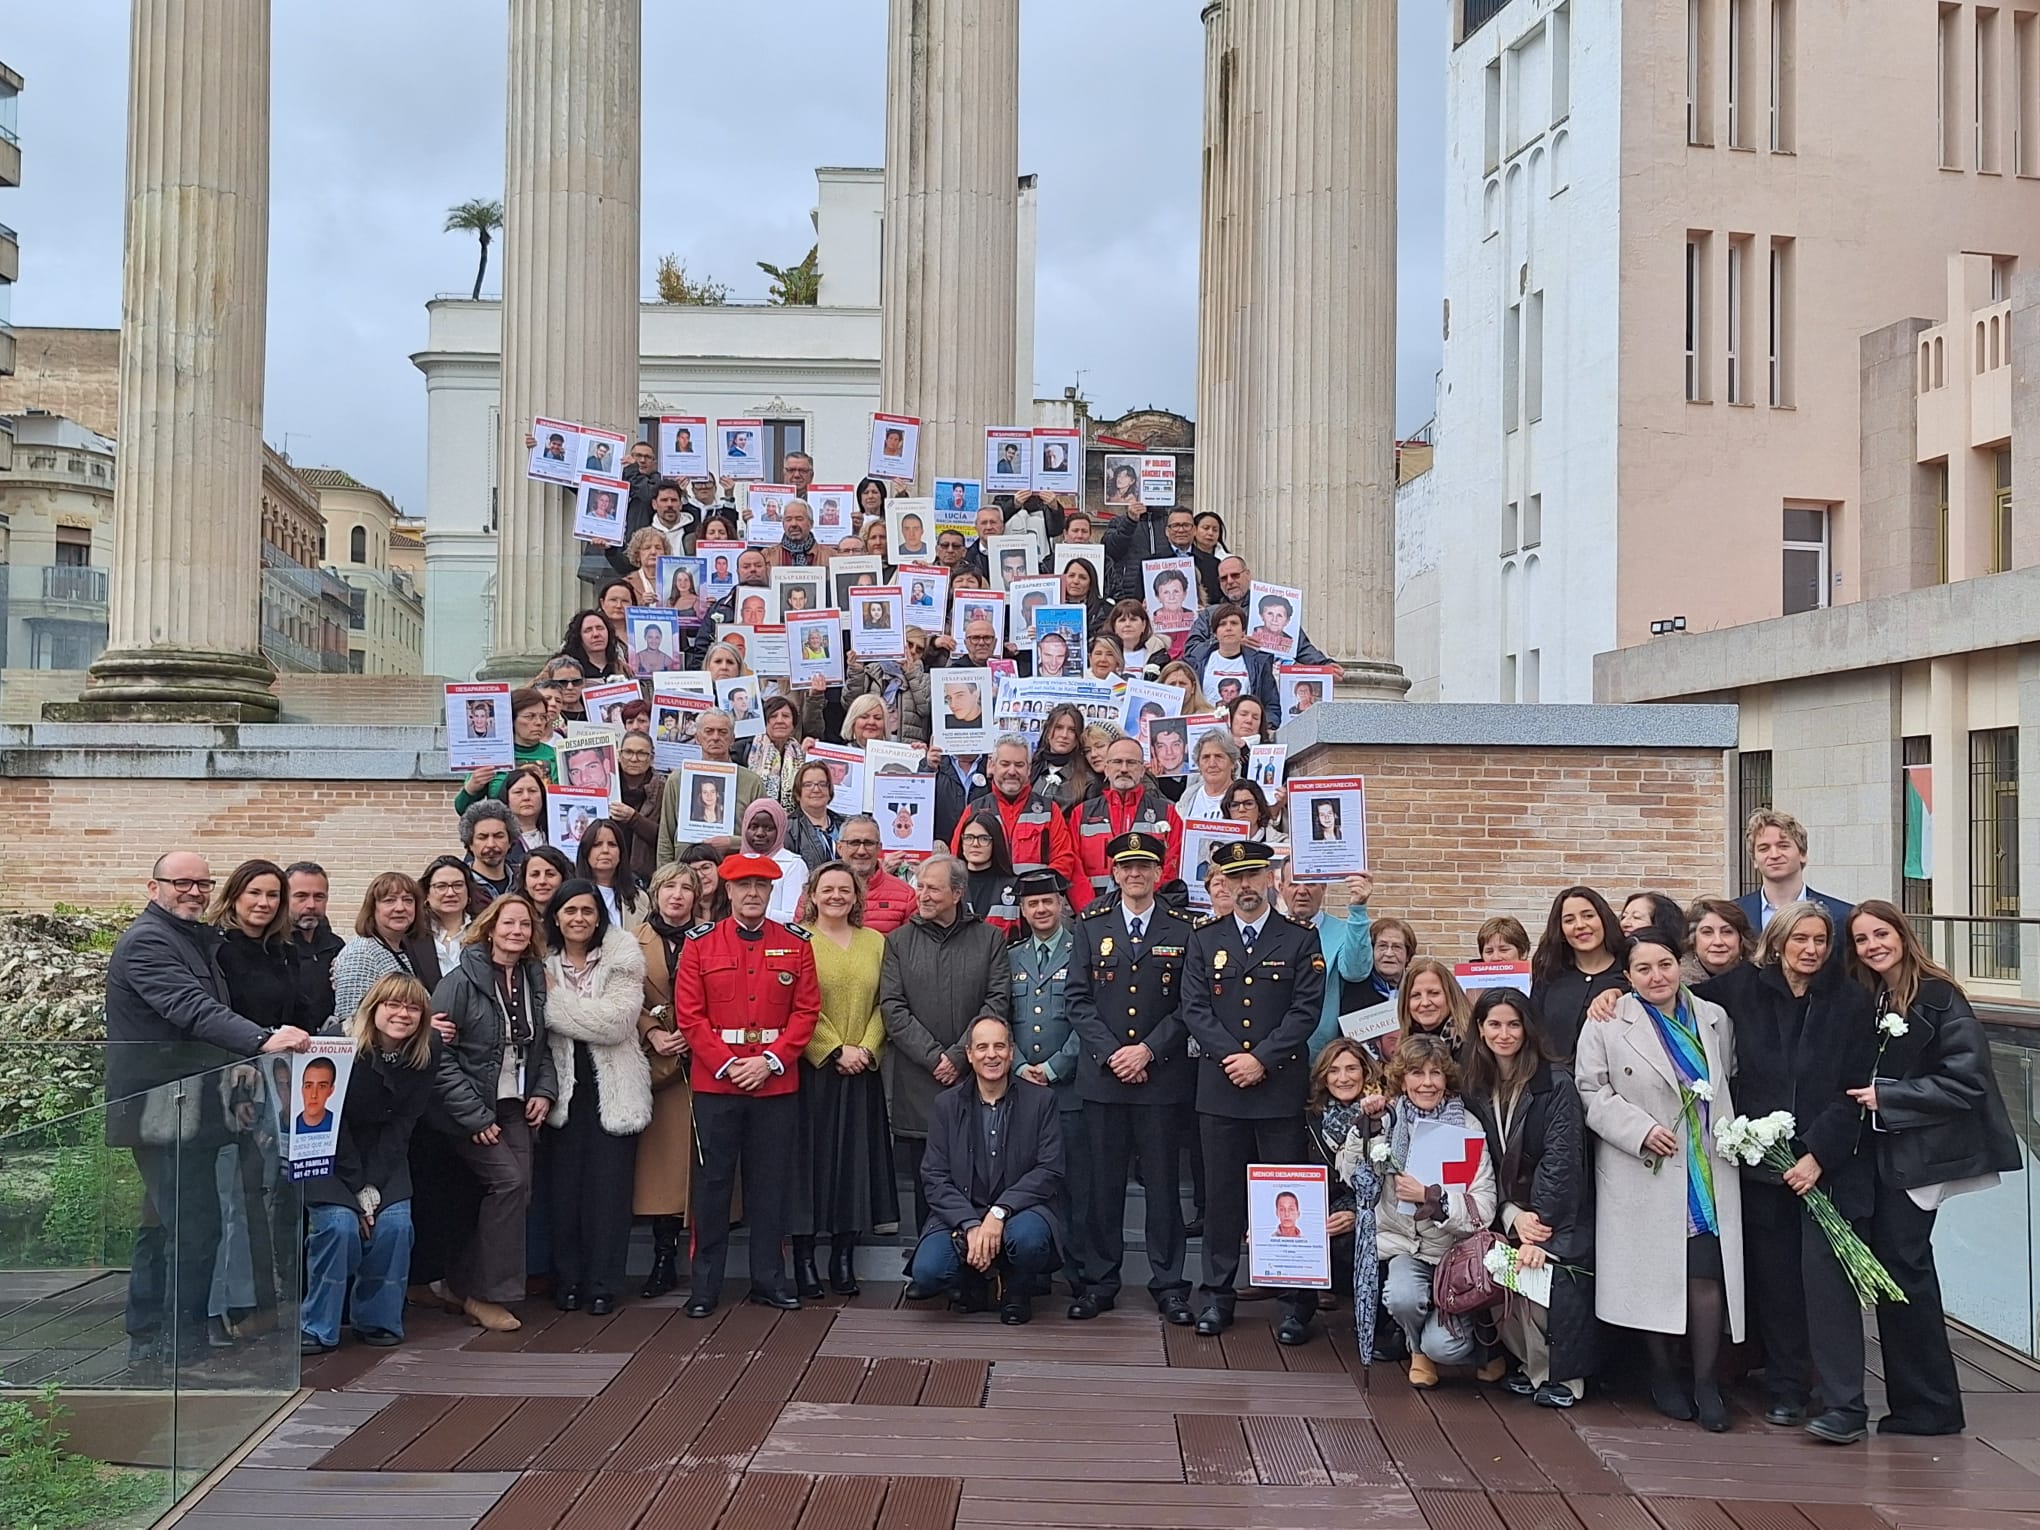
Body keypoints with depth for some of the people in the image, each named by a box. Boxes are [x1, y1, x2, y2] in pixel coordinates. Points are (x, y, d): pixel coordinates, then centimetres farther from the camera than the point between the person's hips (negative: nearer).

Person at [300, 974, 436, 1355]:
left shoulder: (425, 1054, -11)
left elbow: (402, 1124, -8)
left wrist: (374, 1186, -16)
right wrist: (358, 1189, -19)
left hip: (384, 1156, 3)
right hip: (328, 1153, -3)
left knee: (395, 1224, -15)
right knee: (339, 1224, -21)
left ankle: (378, 1320, 3)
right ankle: (317, 1327, -6)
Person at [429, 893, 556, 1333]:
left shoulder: (533, 979, 8)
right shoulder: (463, 980, -12)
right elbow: (439, 1053, -16)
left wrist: (544, 1090, 1)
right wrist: (475, 1116, -17)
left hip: (515, 1106, 7)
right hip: (471, 1108, -6)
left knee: (519, 1192, -1)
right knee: (509, 1180, -18)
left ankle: (464, 1284, 17)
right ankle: (488, 1293, -5)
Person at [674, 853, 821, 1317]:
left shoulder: (795, 944, 4)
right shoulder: (700, 944, 1)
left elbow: (806, 1011, 1)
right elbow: (689, 1014, -3)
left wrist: (770, 1060, -10)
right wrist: (727, 1064, -11)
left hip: (776, 1083, 1)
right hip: (714, 1082, -1)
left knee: (770, 1183, 8)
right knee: (712, 1182, 4)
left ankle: (769, 1280, 18)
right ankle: (705, 1284, 13)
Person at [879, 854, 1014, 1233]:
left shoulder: (989, 939, 7)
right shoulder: (898, 942, 8)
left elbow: (998, 1001, -1)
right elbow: (892, 1008, 0)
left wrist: (959, 1056, -9)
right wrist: (934, 1058, -9)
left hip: (975, 1078, -1)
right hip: (917, 1084, 1)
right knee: (926, 1184, 6)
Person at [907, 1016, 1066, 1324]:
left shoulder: (1040, 1102, 2)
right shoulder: (945, 1107, 6)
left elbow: (1049, 1172, -6)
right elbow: (934, 1179, 0)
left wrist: (999, 1213, -19)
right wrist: (970, 1225, -17)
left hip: (1020, 1212, -1)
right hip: (959, 1216, 1)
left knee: (1028, 1236, -35)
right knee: (927, 1272, -26)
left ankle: (1017, 1292, 1)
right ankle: (977, 1283, 10)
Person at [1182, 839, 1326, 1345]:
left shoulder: (1301, 939, 4)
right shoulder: (1203, 940, 10)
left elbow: (1306, 1010, -4)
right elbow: (1194, 1009, 4)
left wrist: (1261, 1059, -12)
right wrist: (1231, 1058, -9)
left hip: (1281, 1086, -2)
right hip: (1219, 1089, 2)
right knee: (1222, 1194, 7)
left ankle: (1296, 1303, 8)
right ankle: (1218, 1296, 16)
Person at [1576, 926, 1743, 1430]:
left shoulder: (1715, 1019, 10)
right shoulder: (1607, 1024, -3)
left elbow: (1733, 1084, 21)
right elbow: (1592, 1092, -5)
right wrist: (1640, 1129, -14)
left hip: (1709, 1172, 2)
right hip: (1643, 1175, -2)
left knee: (1707, 1274, -4)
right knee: (1653, 1275, 4)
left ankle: (1706, 1383, 7)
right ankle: (1663, 1375, 21)